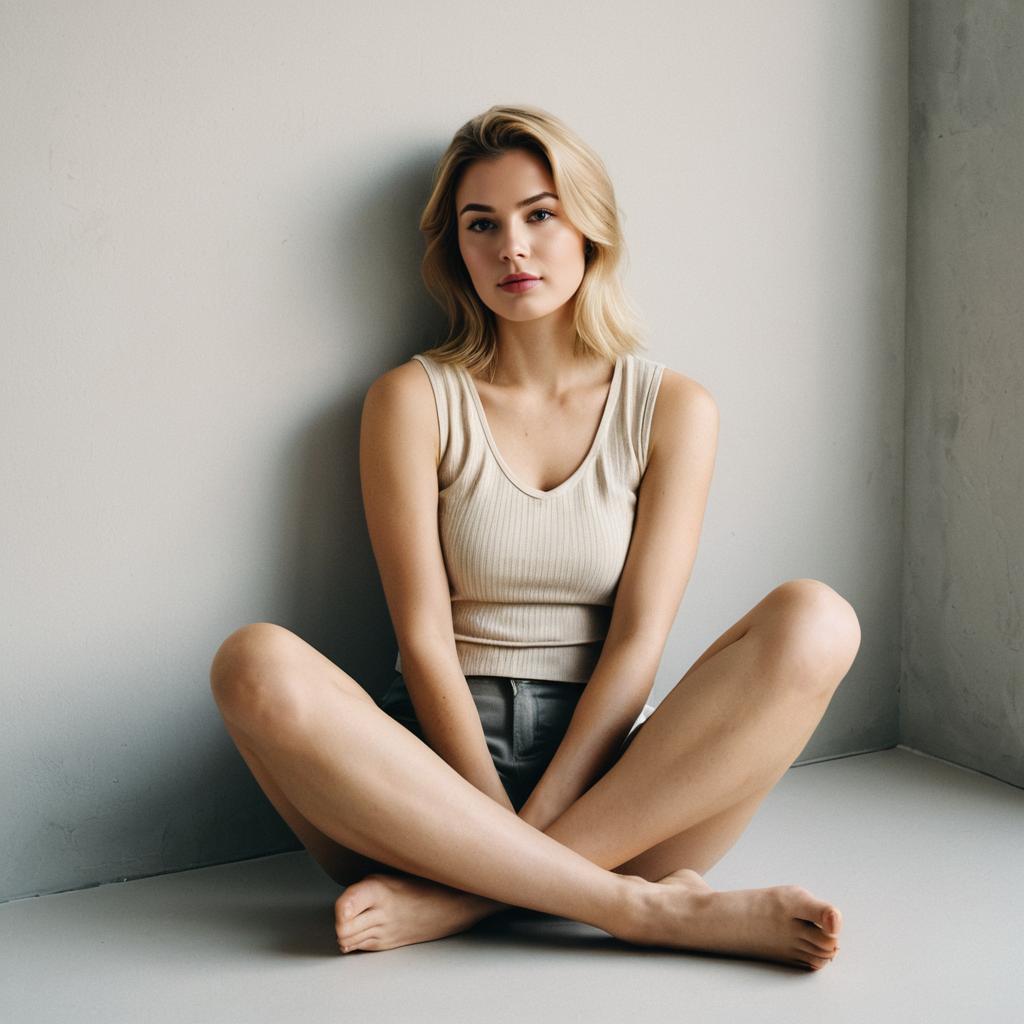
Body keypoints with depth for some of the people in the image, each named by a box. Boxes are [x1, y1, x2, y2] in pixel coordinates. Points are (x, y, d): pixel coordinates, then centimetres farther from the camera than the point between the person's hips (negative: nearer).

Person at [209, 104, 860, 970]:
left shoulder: (672, 408, 7)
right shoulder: (414, 400, 4)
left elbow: (640, 635, -3)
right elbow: (424, 639, -4)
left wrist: (533, 827, -14)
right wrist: (498, 815, -16)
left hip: (614, 781, 1)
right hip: (442, 760, -1)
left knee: (815, 622, -24)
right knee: (260, 667, -30)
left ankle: (460, 892, -25)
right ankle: (642, 907, -28)